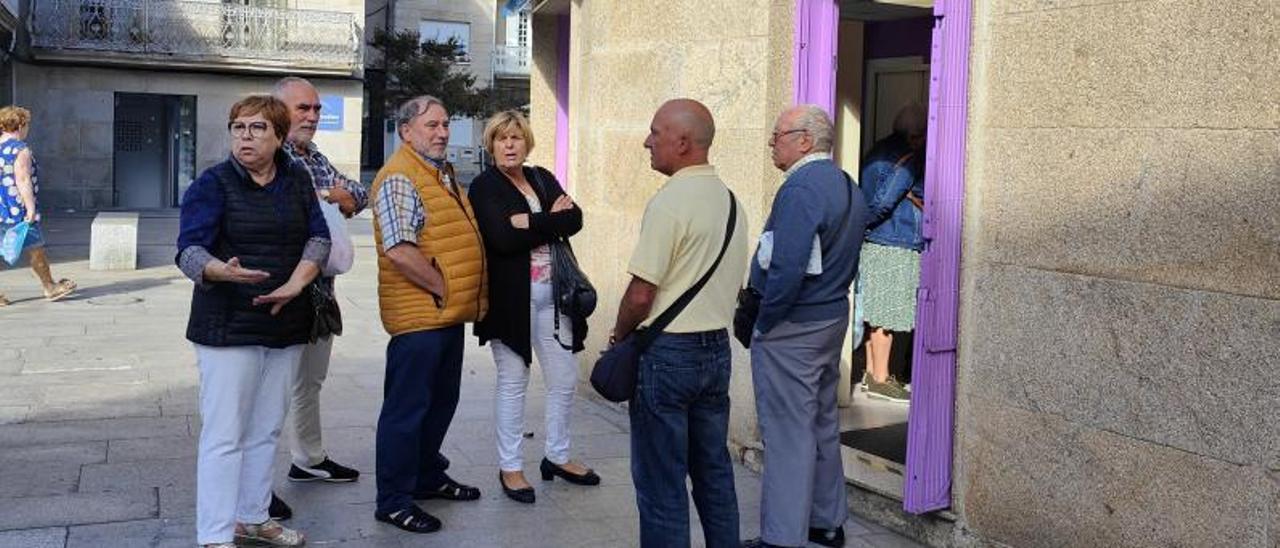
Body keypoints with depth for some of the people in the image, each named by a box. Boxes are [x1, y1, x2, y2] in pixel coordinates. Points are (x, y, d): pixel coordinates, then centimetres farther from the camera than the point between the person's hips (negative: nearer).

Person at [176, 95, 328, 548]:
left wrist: (295, 284, -15)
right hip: (229, 326, -5)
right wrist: (224, 271, -37)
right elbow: (190, 250, -15)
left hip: (286, 325, 5)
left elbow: (318, 237, 3)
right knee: (225, 433, -4)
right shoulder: (213, 184, -6)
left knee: (267, 429, 13)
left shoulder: (297, 181, 9)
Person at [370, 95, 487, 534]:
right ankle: (394, 500, 10)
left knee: (442, 401, 20)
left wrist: (466, 297, 13)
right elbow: (399, 251, -24)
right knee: (407, 408, 0)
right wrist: (443, 289, -15)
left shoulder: (443, 173, 15)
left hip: (451, 313, 10)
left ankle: (428, 476, 35)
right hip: (418, 315, -10)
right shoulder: (400, 177, -15)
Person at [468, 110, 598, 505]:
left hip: (552, 294, 5)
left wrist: (532, 223, -16)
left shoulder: (543, 179, 12)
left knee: (564, 379, 10)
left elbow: (575, 219, -3)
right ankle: (510, 468, 16)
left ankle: (557, 456, 27)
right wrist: (551, 219, -11)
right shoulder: (484, 186, -4)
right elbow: (502, 238, -19)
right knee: (513, 382, 4)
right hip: (511, 296, -5)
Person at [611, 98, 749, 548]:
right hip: (717, 347, 8)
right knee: (713, 469, 17)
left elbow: (640, 295, -17)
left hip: (667, 352, -8)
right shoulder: (731, 200, 8)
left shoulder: (670, 202, -17)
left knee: (661, 481, 2)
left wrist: (618, 338, 0)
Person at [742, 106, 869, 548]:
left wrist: (763, 323, -17)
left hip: (791, 328, -10)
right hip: (833, 318, 10)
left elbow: (787, 269, -28)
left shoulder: (800, 190, -20)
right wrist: (830, 303, 17)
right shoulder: (848, 188, 11)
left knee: (788, 433, -3)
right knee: (823, 424, 19)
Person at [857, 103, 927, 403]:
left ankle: (872, 372, 21)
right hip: (896, 246, -9)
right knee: (887, 314, -3)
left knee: (877, 313, 14)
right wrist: (864, 222, -5)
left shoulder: (880, 151, 15)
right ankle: (880, 379, 2)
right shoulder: (910, 159, -12)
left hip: (873, 243, 9)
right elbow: (885, 200, -18)